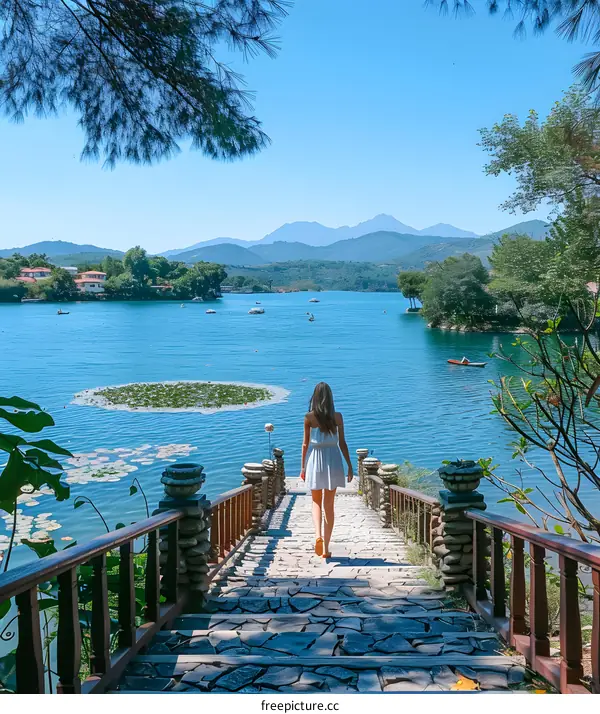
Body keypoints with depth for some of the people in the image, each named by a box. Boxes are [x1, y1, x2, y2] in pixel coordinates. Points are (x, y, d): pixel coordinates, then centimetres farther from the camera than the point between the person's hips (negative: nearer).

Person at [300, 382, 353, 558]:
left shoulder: (309, 417, -3)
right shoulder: (337, 416, -1)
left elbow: (305, 443, 0)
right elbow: (342, 443, 0)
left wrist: (303, 467, 8)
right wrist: (349, 465, 6)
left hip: (315, 459, -1)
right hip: (333, 460, 1)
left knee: (316, 502, 14)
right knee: (329, 505, 9)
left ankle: (318, 536, -11)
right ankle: (326, 548, 11)